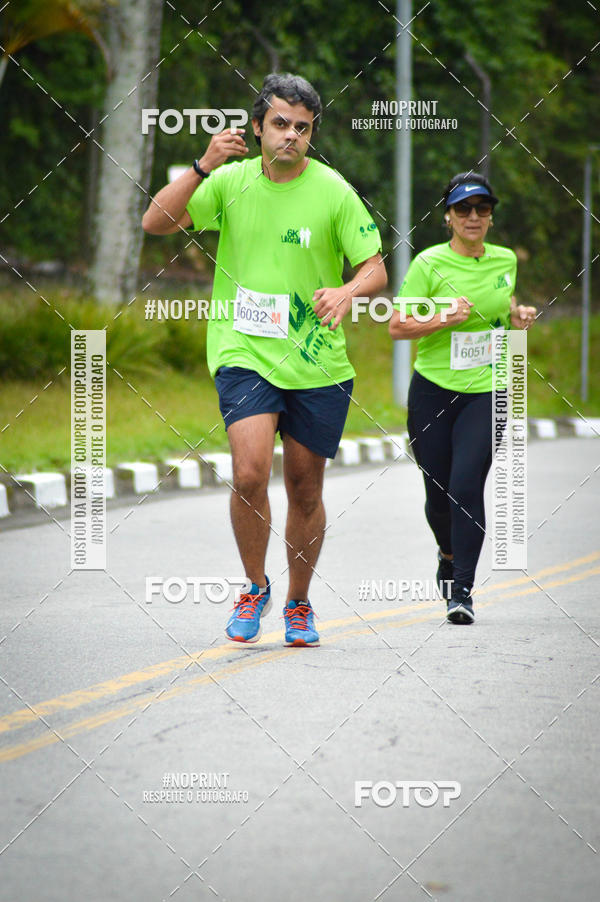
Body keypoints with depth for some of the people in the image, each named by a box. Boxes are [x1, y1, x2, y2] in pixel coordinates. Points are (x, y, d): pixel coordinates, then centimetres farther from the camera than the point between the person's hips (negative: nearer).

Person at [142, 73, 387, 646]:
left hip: (318, 363, 1)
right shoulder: (231, 181, -1)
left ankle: (298, 603, 30)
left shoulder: (333, 191, -4)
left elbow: (375, 269, 0)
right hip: (244, 355, -1)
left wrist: (347, 291, -22)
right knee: (250, 473, -19)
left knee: (305, 488, 9)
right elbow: (155, 222, -7)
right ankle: (255, 588, 5)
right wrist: (203, 167, -19)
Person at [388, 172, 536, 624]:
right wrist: (443, 320, -20)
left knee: (467, 486, -16)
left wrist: (519, 317, 4)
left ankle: (462, 591, -12)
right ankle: (449, 555, 39)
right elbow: (397, 327, -6)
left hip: (486, 391, 1)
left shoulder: (506, 260, 5)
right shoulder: (429, 264, -7)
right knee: (438, 493, 6)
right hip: (433, 389, -1)